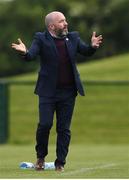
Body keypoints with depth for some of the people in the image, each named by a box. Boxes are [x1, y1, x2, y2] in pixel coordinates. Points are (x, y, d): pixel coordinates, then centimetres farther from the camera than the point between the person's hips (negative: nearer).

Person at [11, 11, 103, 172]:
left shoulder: (73, 38, 9)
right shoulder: (41, 39, -4)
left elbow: (86, 51, 6)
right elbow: (32, 55, -15)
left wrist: (93, 46, -17)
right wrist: (25, 52, -39)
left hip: (68, 92, 3)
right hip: (48, 91, -3)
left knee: (64, 128, 5)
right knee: (45, 124, -9)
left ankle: (60, 163, 13)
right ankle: (40, 157, 15)